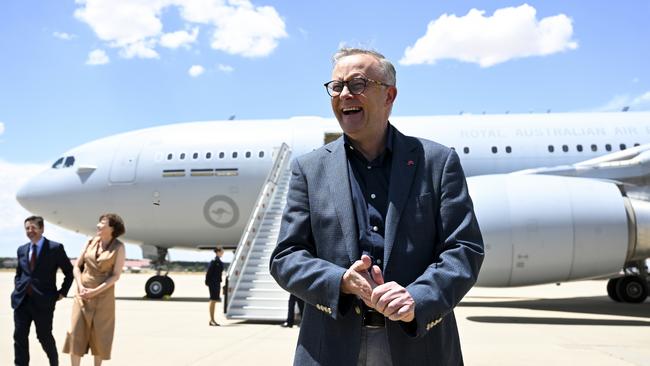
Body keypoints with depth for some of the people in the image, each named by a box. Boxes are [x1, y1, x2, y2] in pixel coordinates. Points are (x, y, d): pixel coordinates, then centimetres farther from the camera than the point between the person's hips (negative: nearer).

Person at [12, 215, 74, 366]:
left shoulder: (55, 248, -4)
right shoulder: (21, 249, 12)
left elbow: (69, 272, 1)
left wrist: (62, 292, -2)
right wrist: (18, 288, 10)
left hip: (43, 301, -4)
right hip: (21, 300, 4)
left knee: (44, 336, 6)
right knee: (20, 336, 2)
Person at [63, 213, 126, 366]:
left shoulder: (119, 247, -7)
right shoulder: (91, 242, 4)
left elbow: (116, 275, -10)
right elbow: (76, 266, 6)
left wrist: (95, 291, -17)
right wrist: (81, 287, -9)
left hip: (103, 296, -3)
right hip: (83, 295, 3)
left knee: (99, 334, 4)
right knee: (75, 333, -3)